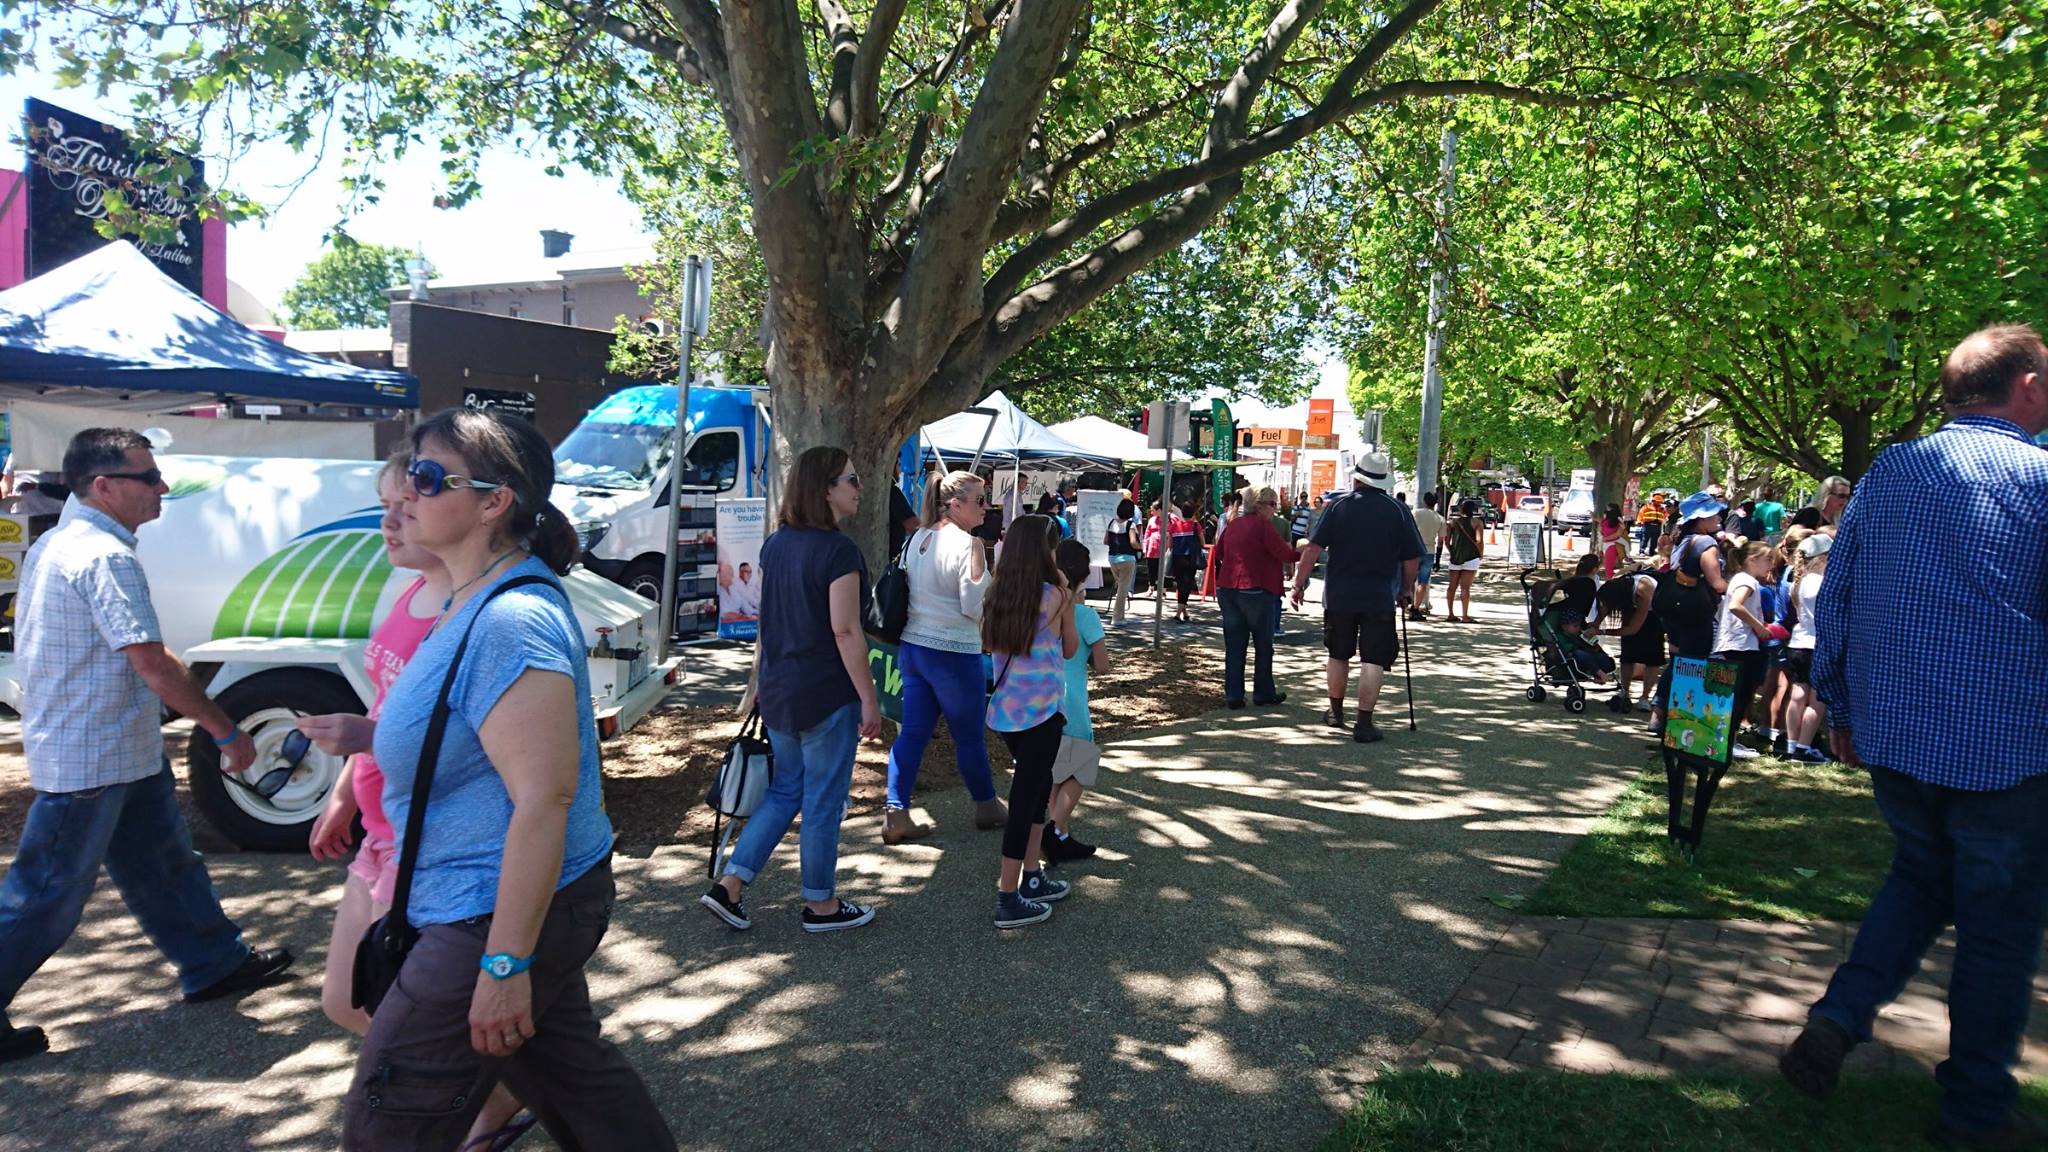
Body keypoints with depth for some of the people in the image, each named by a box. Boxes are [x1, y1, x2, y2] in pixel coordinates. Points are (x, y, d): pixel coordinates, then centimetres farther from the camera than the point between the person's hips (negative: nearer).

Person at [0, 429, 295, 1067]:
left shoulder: (54, 545, 11)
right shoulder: (104, 556, -22)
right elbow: (152, 664, -25)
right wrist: (227, 731, -19)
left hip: (124, 751, 10)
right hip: (91, 762, -10)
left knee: (162, 862, 18)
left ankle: (215, 961, 29)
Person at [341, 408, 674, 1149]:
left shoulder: (510, 624, -25)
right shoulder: (475, 601, 8)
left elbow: (544, 799, -28)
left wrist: (505, 963, -25)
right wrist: (370, 731, 10)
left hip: (500, 915, -10)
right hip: (523, 902, 10)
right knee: (572, 1072, 22)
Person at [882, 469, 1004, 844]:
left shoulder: (917, 539, 8)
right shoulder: (965, 545, -16)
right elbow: (975, 607, -19)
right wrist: (981, 560, -10)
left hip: (911, 646, 7)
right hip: (953, 653, -7)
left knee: (913, 732, 9)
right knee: (970, 735, 9)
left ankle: (895, 815, 5)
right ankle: (987, 807, 27)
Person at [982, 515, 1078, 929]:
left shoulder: (998, 593, 2)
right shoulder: (1054, 595, -12)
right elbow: (1069, 650, 1)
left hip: (1004, 709, 6)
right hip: (1041, 709, -6)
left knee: (1038, 787, 22)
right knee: (1025, 797, -1)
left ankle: (1032, 879, 31)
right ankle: (1008, 901, 3)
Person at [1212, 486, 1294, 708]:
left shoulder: (1233, 525, 11)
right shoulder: (1262, 524, -10)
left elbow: (1219, 553, 20)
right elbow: (1284, 554, -16)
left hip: (1227, 589, 6)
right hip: (1256, 590, -6)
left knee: (1234, 645, 8)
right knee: (1263, 646, 8)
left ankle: (1233, 695, 7)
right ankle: (1263, 694, 14)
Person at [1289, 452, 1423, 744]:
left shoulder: (1338, 506, -2)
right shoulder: (1398, 511, -1)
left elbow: (1313, 549, -6)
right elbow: (1412, 559, 2)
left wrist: (1299, 583, 2)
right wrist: (1405, 592, 15)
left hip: (1339, 596, 1)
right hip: (1380, 598, -1)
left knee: (1338, 655, 17)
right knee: (1373, 660, 1)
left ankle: (1335, 712, 30)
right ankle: (1364, 722, -3)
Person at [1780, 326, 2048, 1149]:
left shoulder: (1887, 472, 4)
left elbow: (1833, 595, 7)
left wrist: (1839, 708, 14)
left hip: (1890, 736, 4)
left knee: (1919, 878, 24)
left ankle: (1836, 1021, 10)